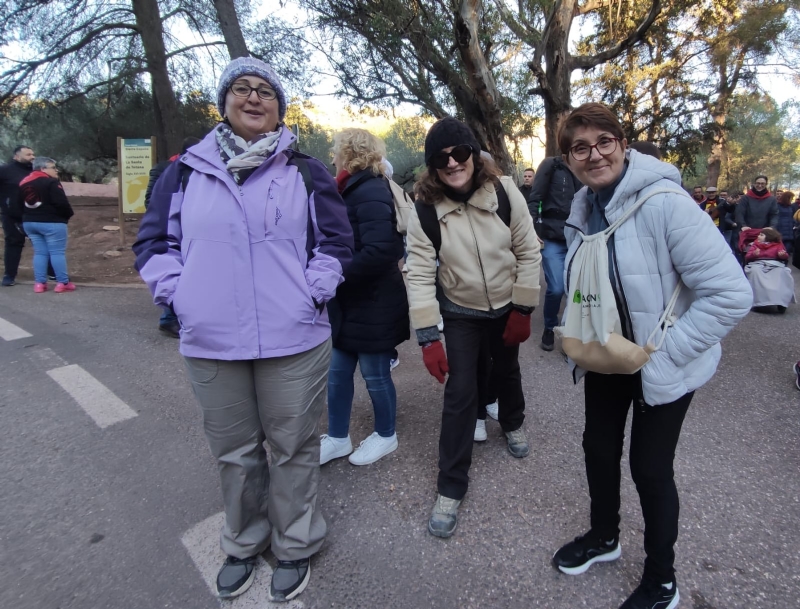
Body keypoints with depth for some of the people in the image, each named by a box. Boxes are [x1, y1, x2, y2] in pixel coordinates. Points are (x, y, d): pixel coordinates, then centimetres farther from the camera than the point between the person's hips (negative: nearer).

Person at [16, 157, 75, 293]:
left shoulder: (24, 183, 16)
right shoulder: (51, 182, -12)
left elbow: (19, 205, 18)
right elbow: (61, 203, -19)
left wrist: (23, 219, 24)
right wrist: (68, 215, -2)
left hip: (29, 222, 8)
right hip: (52, 222, -8)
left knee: (39, 253, 11)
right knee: (57, 252, -4)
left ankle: (39, 283, 9)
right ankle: (63, 283, -3)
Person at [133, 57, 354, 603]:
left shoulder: (306, 172, 5)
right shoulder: (187, 171, 8)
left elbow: (336, 241, 6)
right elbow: (155, 241, 13)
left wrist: (311, 291, -7)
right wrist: (178, 294, -2)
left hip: (293, 342, -1)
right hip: (211, 345, 2)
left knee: (293, 447, 11)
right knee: (234, 452, 16)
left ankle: (296, 545, 34)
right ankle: (244, 542, 41)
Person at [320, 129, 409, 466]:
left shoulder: (370, 192, -19)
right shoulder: (354, 190, 12)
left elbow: (380, 252, -29)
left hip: (373, 306, -9)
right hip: (349, 303, 9)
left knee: (375, 376, 8)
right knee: (337, 373, 15)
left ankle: (385, 436, 31)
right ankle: (337, 438, 32)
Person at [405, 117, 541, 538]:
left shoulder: (504, 192, -16)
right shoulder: (425, 210, -19)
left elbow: (528, 252, -8)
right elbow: (420, 274, -18)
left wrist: (523, 310, -8)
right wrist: (428, 337, -22)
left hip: (506, 308, 2)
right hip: (461, 313, -2)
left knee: (508, 371, 23)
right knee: (460, 392, -7)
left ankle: (512, 425, 57)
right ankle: (451, 488, 9)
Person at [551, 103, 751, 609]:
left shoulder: (664, 202, -24)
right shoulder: (582, 209, -1)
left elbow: (731, 294, -26)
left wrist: (660, 354, -22)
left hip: (661, 368, -6)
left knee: (650, 468, 7)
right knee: (599, 448, 18)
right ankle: (604, 537, 46)